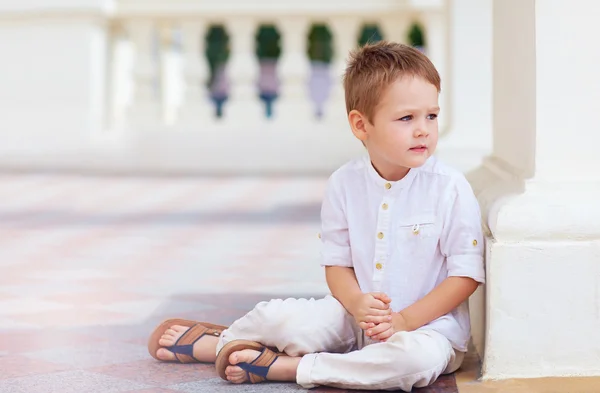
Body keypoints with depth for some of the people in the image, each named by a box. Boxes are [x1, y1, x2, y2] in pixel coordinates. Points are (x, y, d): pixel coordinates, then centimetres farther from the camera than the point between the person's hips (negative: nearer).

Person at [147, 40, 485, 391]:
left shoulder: (450, 188, -13)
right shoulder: (344, 184, -3)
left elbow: (466, 274, -11)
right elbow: (337, 263, 3)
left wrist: (405, 319, -20)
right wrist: (356, 303, -20)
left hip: (429, 323, -3)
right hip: (356, 318, 3)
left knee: (420, 357, -37)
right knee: (276, 317, -16)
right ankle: (212, 342, 17)